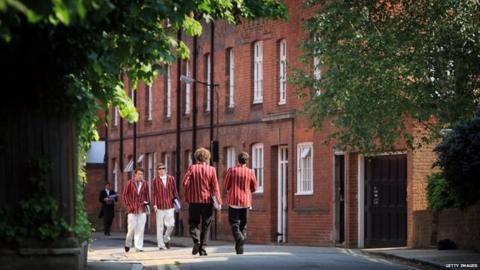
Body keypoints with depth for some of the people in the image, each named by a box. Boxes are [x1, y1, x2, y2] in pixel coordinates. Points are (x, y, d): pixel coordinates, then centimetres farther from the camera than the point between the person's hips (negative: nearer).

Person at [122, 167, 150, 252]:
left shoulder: (145, 184, 6)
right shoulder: (129, 183, 0)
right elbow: (125, 195, 4)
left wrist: (147, 203, 5)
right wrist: (128, 205, -2)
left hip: (142, 210, 2)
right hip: (132, 210, -2)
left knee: (140, 229, -1)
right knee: (131, 228, -4)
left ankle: (139, 247, 4)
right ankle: (128, 244, 18)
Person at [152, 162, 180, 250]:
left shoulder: (171, 179, 6)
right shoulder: (155, 180, 0)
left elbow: (175, 191, 10)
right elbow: (154, 193, -1)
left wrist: (176, 200, 3)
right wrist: (155, 204, -8)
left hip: (169, 205, 2)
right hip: (160, 206, -2)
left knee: (171, 225, 0)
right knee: (160, 226, 0)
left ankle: (166, 239, 26)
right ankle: (161, 244, 6)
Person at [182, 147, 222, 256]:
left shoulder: (192, 168, -3)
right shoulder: (211, 170, -1)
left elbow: (184, 182, -9)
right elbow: (215, 186, -4)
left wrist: (189, 192, 8)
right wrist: (218, 201, 0)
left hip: (194, 200, 0)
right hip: (207, 201, 0)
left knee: (194, 223, 10)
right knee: (206, 225, 9)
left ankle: (196, 241, -15)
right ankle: (202, 248, 6)